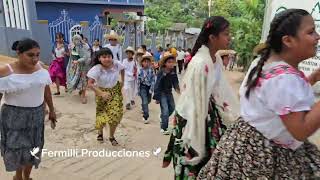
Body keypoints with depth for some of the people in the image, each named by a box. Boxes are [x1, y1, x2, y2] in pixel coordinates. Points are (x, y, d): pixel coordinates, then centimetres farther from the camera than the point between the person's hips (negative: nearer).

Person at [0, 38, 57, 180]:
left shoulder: (41, 69, -3)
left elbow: (47, 91, 6)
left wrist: (52, 110, 11)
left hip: (37, 114, 4)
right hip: (14, 116, -4)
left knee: (33, 147, 13)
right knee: (17, 148, 3)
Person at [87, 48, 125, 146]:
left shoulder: (117, 64, -17)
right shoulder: (97, 69, -26)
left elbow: (122, 69, 7)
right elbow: (90, 84, -28)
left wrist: (122, 81, 3)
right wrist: (101, 93, -33)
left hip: (115, 91, 2)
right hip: (101, 92, -2)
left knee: (115, 115, -2)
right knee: (102, 115, 5)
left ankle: (111, 136, 21)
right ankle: (100, 131, 40)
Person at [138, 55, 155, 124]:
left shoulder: (151, 70, -9)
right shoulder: (140, 71, -9)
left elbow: (153, 79, -9)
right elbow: (138, 80, -3)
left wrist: (151, 89, -14)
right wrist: (138, 90, -1)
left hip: (149, 86, 2)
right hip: (143, 87, -2)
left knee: (148, 100, 20)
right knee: (145, 102, -9)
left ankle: (144, 108, 53)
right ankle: (146, 117, -3)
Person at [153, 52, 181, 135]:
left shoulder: (173, 72, -4)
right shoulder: (161, 72, -19)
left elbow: (175, 81, 5)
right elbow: (157, 85, -16)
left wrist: (177, 88, -16)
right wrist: (157, 97, -15)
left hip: (169, 92, 6)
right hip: (162, 93, -6)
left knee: (172, 108, 18)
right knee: (165, 110, -8)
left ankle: (163, 119, 44)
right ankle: (164, 128, 4)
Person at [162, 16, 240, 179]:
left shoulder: (217, 59, 2)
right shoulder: (199, 63, -25)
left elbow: (222, 90, 9)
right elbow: (194, 99, -23)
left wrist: (235, 115, 12)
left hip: (210, 113, 8)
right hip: (193, 115, -8)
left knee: (209, 156, 20)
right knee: (193, 161, 10)